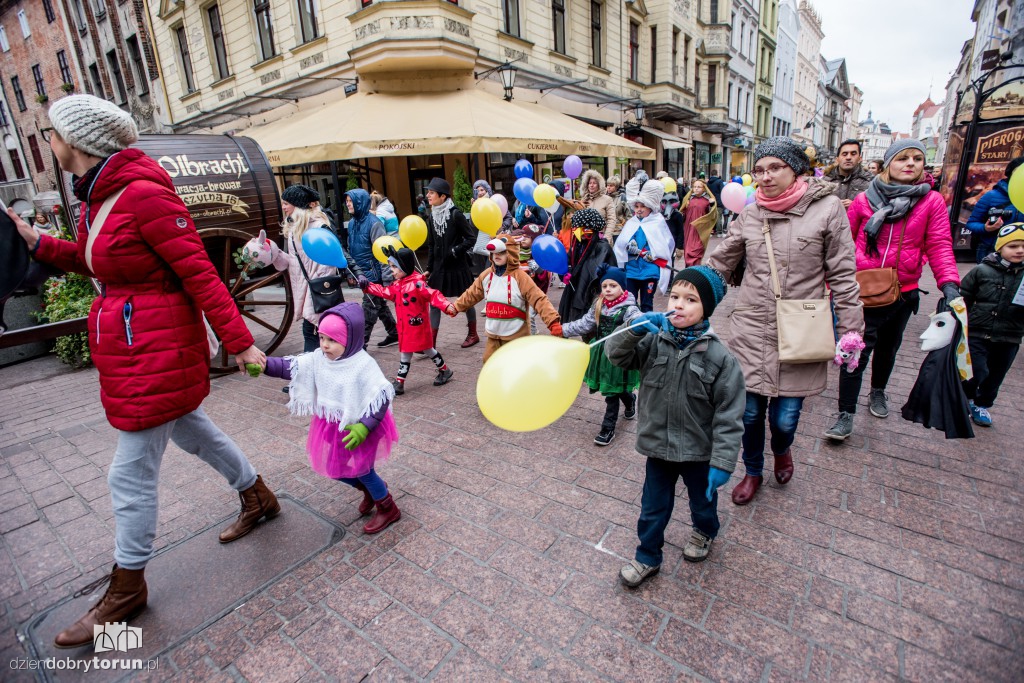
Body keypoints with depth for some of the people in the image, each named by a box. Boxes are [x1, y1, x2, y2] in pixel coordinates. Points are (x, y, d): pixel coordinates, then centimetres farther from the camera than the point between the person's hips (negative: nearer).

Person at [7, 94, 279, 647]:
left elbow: (199, 272, -20)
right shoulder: (97, 195, 10)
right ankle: (259, 499, 43)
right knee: (190, 429, 23)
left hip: (157, 348, -10)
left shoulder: (144, 193, -19)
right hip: (130, 342, 10)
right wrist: (37, 244, 10)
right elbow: (94, 261, 23)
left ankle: (126, 589, 24)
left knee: (131, 472, 3)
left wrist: (239, 342, -19)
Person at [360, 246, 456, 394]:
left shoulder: (417, 283, -20)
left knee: (427, 350, 8)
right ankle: (399, 382, 18)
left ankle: (445, 371, 30)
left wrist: (447, 306, -41)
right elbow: (384, 292, 18)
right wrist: (368, 287, 12)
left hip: (418, 326, -7)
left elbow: (433, 295, -28)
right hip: (404, 327, 8)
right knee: (405, 353, 12)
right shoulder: (397, 285, 6)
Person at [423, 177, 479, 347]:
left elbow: (471, 238, -10)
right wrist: (429, 268, 9)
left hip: (457, 266, -5)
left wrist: (455, 251, -18)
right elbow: (431, 246, 10)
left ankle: (473, 334, 28)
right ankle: (430, 343, 3)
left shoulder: (455, 214, -12)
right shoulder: (431, 217, 5)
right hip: (439, 267, 5)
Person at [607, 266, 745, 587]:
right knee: (653, 507, 17)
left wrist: (722, 462, -16)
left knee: (703, 499, 28)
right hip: (658, 445, 2)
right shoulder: (655, 341, -11)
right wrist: (634, 330, -29)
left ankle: (704, 531, 59)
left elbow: (728, 415, -16)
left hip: (698, 451, -1)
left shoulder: (719, 356, -19)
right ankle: (647, 557, 39)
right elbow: (616, 354, -11)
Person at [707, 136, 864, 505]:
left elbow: (843, 275, -2)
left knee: (785, 417, 4)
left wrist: (850, 329, -2)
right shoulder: (749, 214, 3)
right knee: (750, 412, 8)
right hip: (750, 330, 2)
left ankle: (781, 449, 43)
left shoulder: (827, 208, -4)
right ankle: (753, 471, 36)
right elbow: (719, 265, 11)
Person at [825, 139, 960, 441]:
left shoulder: (932, 201, 1)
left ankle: (878, 391, 45)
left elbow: (939, 246, -4)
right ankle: (845, 416, -1)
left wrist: (949, 284, -18)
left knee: (887, 347, 19)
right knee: (856, 351, -7)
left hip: (902, 292, 2)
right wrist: (830, 280, 1)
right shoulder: (865, 199, -2)